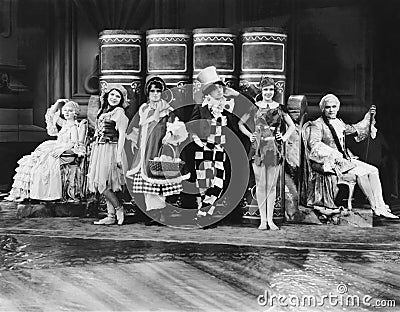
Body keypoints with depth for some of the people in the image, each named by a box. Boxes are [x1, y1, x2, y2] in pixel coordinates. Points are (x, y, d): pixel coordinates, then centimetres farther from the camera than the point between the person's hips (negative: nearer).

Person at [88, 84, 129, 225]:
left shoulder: (119, 112, -7)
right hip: (99, 149, 8)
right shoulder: (103, 111, 15)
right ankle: (111, 216, 12)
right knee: (104, 185, 7)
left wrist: (119, 155, -18)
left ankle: (119, 208, 8)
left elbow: (122, 135, -13)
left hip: (111, 149, -8)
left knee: (103, 183, -10)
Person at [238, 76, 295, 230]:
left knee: (272, 186, 3)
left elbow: (292, 125, 19)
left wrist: (284, 137, 5)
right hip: (259, 149, -1)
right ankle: (263, 219, 9)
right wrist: (250, 135, 6)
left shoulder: (279, 108, 7)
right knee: (260, 185, 1)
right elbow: (240, 123, 16)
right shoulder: (255, 108, 4)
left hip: (274, 150, 1)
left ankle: (270, 219, 10)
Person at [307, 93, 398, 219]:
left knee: (373, 171, -9)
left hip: (344, 159, 8)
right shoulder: (317, 124, -4)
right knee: (360, 171, -26)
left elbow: (354, 130, 34)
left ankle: (380, 207, -16)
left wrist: (369, 116, 26)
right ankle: (375, 207, -19)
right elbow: (313, 143, -18)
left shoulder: (339, 122, 18)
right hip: (329, 161, -8)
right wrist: (333, 154, -25)